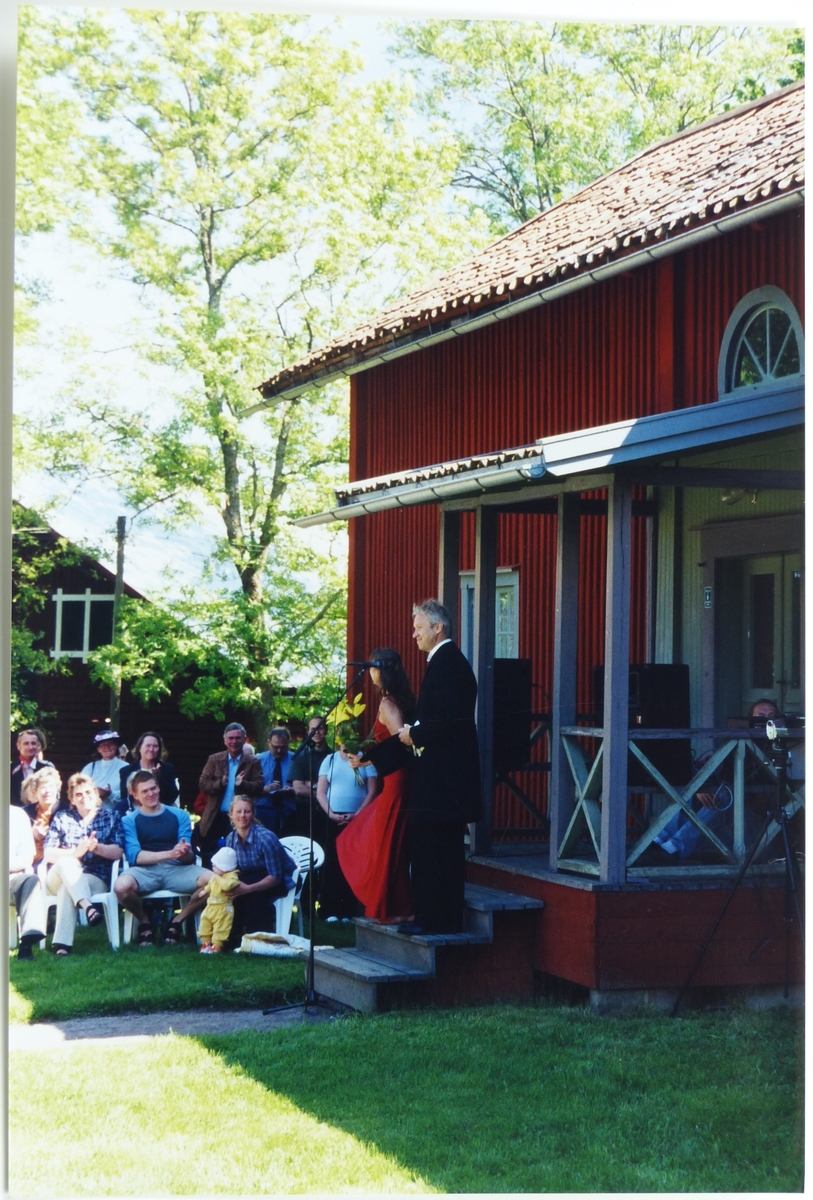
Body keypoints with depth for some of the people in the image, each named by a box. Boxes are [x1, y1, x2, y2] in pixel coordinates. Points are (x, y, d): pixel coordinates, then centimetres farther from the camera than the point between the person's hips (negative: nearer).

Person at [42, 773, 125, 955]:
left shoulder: (111, 817, 14)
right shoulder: (62, 818, 14)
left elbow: (118, 852, 2)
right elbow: (48, 854, 1)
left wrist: (97, 847, -20)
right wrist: (75, 852, -19)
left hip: (97, 880, -1)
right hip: (59, 878, 1)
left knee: (67, 888, -35)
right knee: (66, 861, -35)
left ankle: (62, 943, -47)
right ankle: (88, 906, -57)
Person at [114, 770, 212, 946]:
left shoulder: (179, 815, 15)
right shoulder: (129, 820, 11)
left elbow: (188, 857, 7)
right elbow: (134, 856, -5)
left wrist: (184, 854, -20)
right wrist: (170, 854, -19)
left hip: (177, 869, 2)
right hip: (145, 870, -2)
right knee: (122, 886, -37)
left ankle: (177, 921, -1)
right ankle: (144, 921, -1)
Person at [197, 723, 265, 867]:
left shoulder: (253, 762, 3)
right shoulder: (214, 759, 8)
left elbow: (259, 786, -5)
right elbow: (203, 784, 1)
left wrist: (242, 784, -25)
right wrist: (219, 783, -19)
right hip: (216, 818, 2)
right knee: (209, 858, 5)